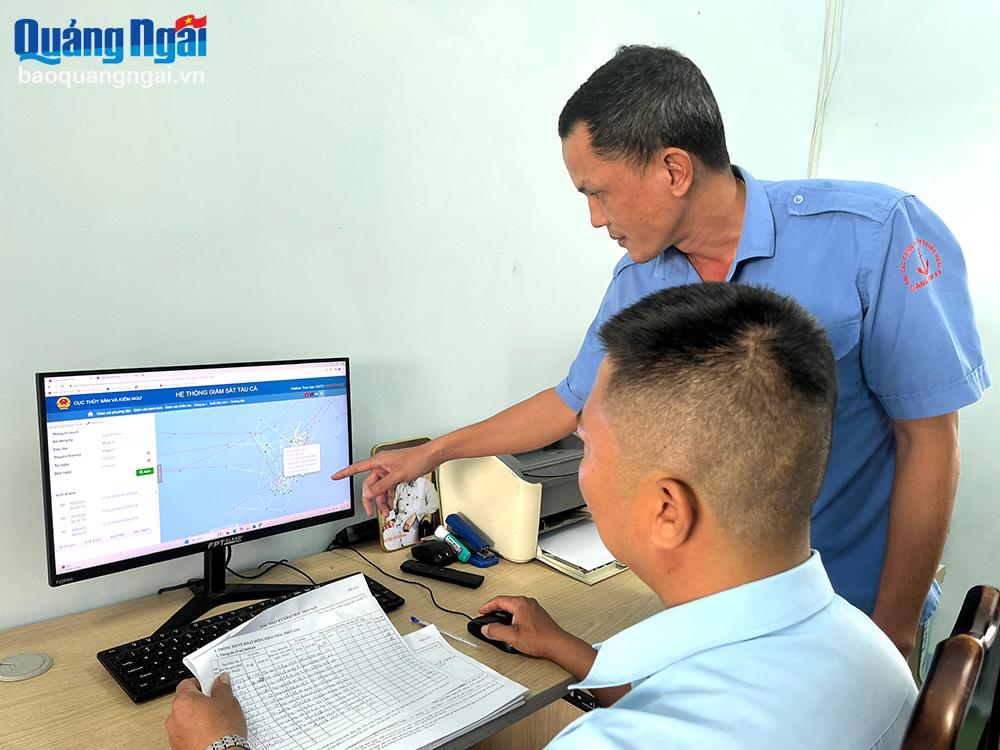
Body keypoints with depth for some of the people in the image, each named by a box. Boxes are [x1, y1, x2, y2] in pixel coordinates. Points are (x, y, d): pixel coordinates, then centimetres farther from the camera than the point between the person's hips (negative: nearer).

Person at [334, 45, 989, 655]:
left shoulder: (875, 235, -20)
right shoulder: (638, 284, -5)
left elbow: (929, 440, -16)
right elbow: (573, 401, 7)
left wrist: (893, 634, -13)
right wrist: (433, 452, 9)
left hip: (855, 608, -3)